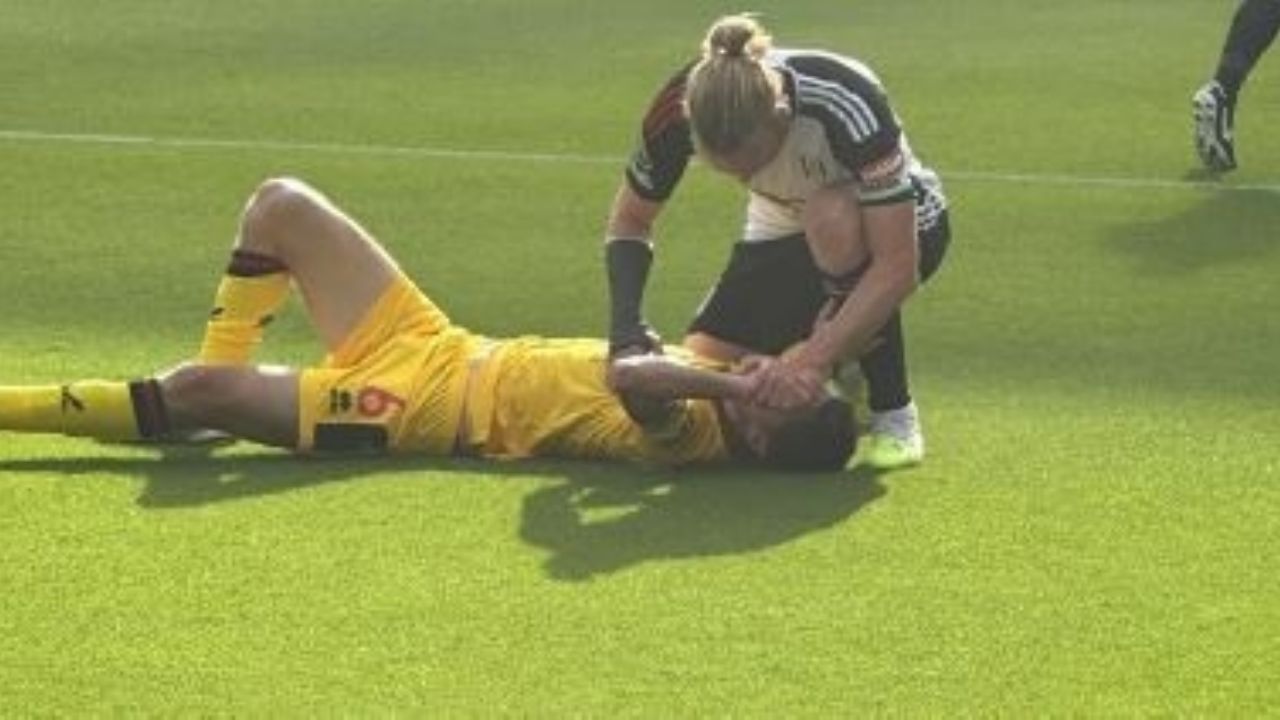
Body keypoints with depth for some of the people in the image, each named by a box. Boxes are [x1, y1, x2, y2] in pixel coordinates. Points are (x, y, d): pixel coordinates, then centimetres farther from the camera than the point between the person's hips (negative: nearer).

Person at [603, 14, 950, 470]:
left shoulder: (847, 105, -39)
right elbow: (629, 221, -10)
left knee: (833, 217, -38)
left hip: (901, 226, -4)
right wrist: (626, 333, -25)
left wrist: (815, 360, -44)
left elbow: (897, 265, -38)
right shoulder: (679, 108, -27)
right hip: (786, 238, 4)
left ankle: (892, 412, -21)